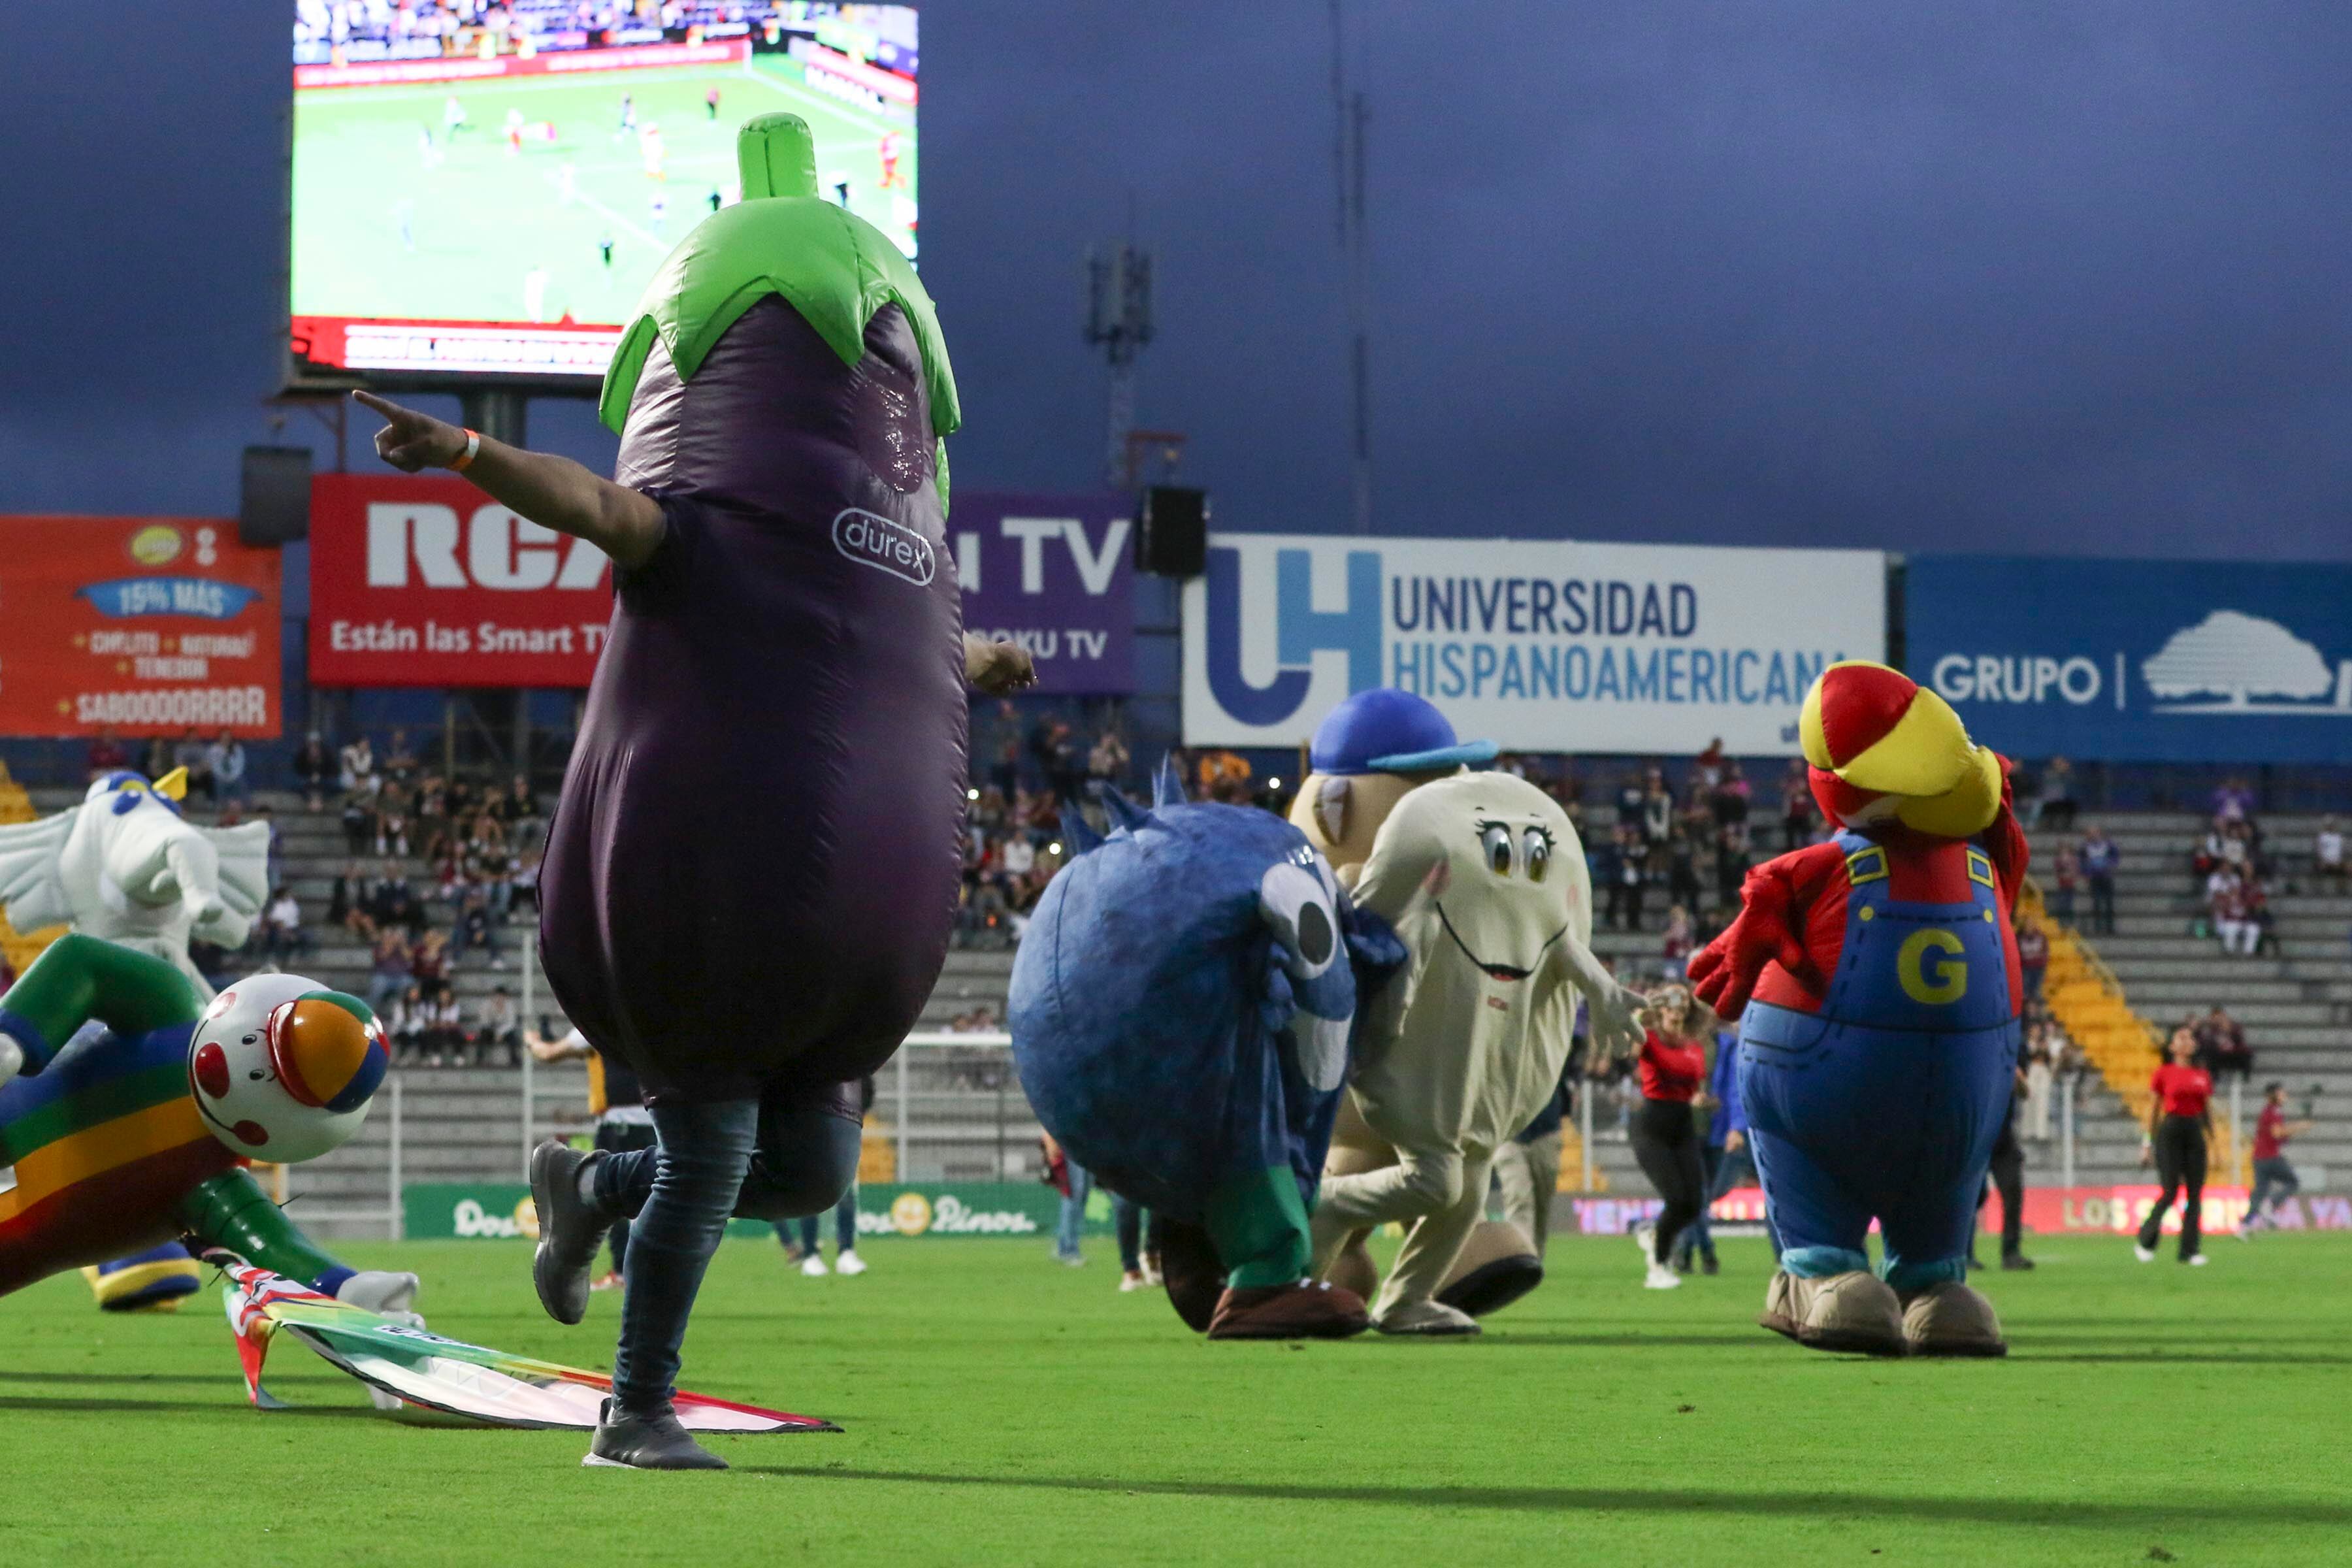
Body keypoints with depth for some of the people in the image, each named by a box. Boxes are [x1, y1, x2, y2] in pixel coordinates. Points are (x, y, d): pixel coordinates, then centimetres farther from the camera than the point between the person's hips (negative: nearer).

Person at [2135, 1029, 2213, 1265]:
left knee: (2195, 1193, -1)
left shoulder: (2203, 1076, 12)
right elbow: (2153, 1111, 3)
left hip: (2195, 1133, 4)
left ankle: (2190, 1250, 3)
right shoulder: (2164, 1073, 1)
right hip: (2170, 1131, -4)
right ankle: (2144, 1241, 9)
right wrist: (2148, 1142, -1)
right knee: (2170, 1191, -8)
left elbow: (2208, 1112, 17)